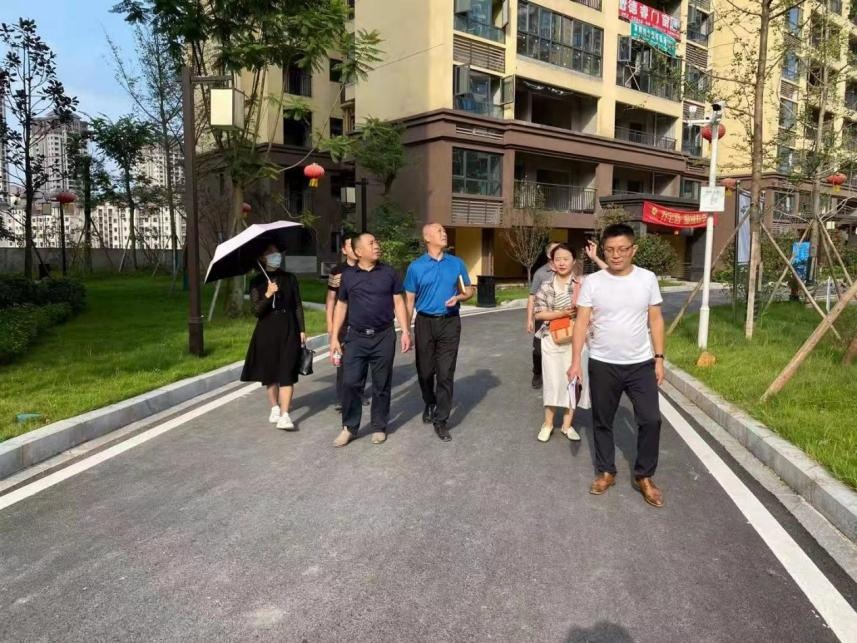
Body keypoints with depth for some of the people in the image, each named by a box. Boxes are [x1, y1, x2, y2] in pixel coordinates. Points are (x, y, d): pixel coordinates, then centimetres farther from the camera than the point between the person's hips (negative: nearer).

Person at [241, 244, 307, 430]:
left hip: (289, 330, 0)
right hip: (266, 331, 1)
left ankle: (284, 415, -10)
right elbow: (256, 310, -8)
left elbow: (298, 306, 6)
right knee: (269, 372, 9)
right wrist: (268, 295, -24)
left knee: (287, 372, -7)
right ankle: (274, 408, 26)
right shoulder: (257, 282, 0)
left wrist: (302, 330, 2)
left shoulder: (289, 278, 3)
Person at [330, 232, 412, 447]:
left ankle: (379, 427, 20)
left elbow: (398, 303, 4)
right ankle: (349, 427, 14)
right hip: (356, 337, 0)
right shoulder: (348, 276, 5)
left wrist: (406, 331, -4)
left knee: (381, 385, 7)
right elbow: (341, 306, 9)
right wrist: (335, 337, 4)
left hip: (384, 336, 0)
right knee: (351, 383, 0)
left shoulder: (389, 273, 3)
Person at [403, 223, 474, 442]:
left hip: (450, 323, 0)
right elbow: (409, 300, 3)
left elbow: (469, 290, 10)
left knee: (446, 373, -4)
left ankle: (441, 420, 3)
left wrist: (459, 297, -13)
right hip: (424, 323, 0)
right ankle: (430, 405, 38)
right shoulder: (416, 267, 1)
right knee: (425, 371, 12)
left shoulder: (457, 263, 4)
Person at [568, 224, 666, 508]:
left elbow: (655, 320, 3)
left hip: (641, 364, 1)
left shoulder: (648, 279, -2)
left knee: (651, 420, 1)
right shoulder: (592, 282, -6)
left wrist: (659, 358, 0)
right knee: (602, 421, 12)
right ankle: (606, 472, 30)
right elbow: (582, 323, -7)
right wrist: (575, 361, -13)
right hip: (602, 365, 0)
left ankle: (644, 476, 19)